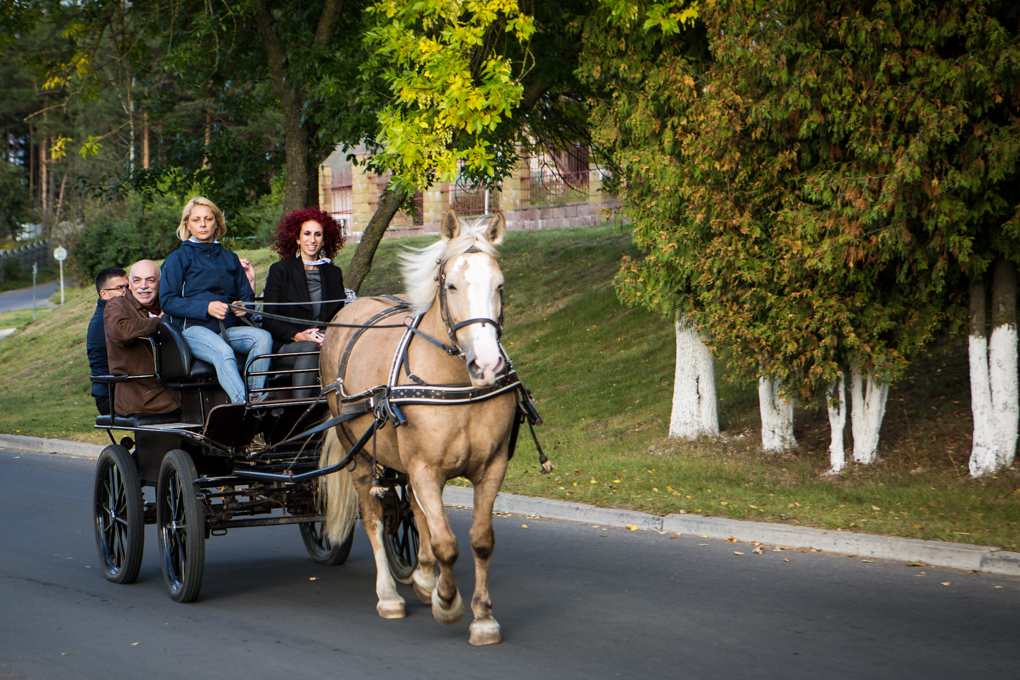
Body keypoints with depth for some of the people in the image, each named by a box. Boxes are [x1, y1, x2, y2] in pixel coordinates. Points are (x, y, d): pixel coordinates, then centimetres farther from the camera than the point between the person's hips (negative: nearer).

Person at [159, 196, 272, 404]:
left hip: (229, 328, 4)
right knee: (223, 352, -39)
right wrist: (206, 308, -12)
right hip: (194, 329, -4)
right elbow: (167, 302, 2)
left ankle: (256, 399, -42)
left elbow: (246, 296, 27)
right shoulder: (178, 259, 13)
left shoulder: (230, 259, 27)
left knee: (263, 338, -30)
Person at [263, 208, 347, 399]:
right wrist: (298, 336, -17)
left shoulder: (333, 273, 19)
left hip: (327, 341, 3)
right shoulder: (280, 271, 7)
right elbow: (269, 321, 0)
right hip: (285, 346, -3)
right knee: (309, 348, -36)